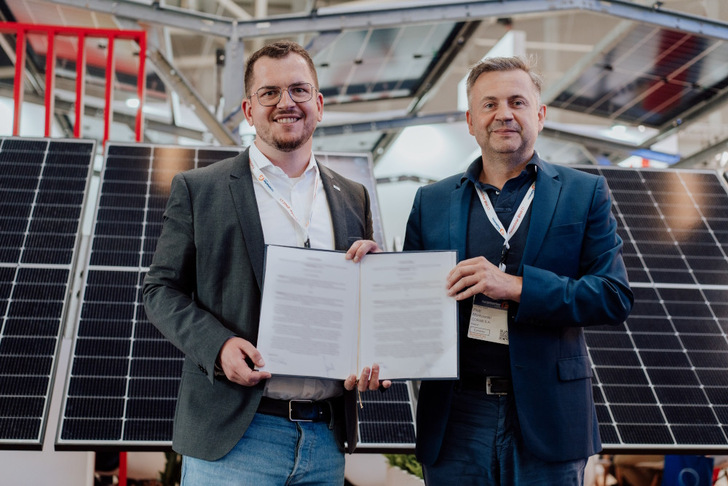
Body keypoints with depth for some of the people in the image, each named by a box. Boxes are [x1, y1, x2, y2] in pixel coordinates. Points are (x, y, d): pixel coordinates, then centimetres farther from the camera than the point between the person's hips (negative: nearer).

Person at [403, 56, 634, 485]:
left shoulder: (585, 193, 5)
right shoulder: (431, 202, 11)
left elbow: (616, 296, -4)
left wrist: (515, 287, -16)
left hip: (546, 418, -1)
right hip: (457, 419, 1)